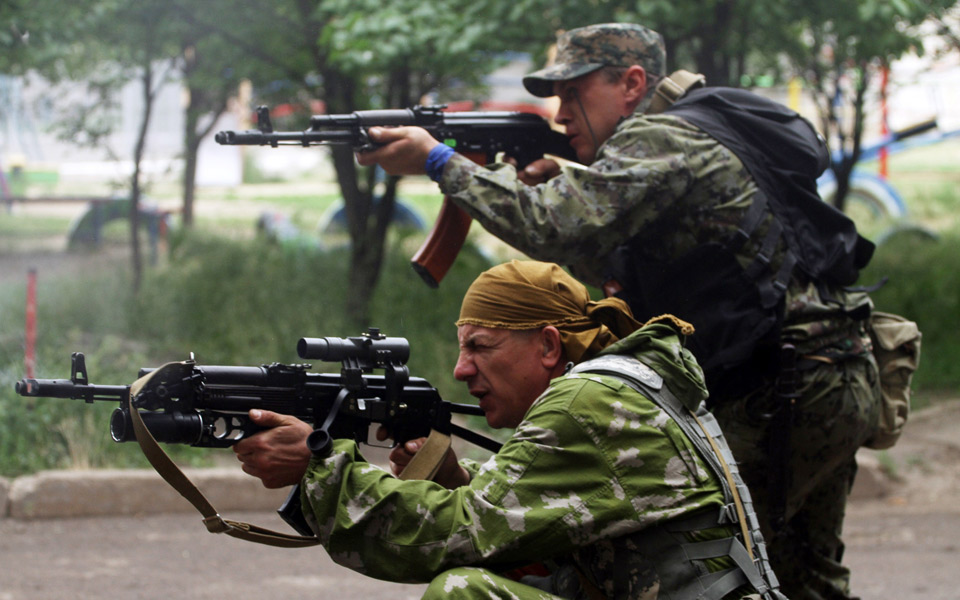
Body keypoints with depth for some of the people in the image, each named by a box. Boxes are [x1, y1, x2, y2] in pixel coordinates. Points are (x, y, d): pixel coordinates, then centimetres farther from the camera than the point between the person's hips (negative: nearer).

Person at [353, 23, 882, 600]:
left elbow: (555, 228, -23)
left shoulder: (658, 141, -13)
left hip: (789, 392, -11)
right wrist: (556, 181, 5)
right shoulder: (674, 143, 18)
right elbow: (610, 265, 20)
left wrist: (438, 160, -14)